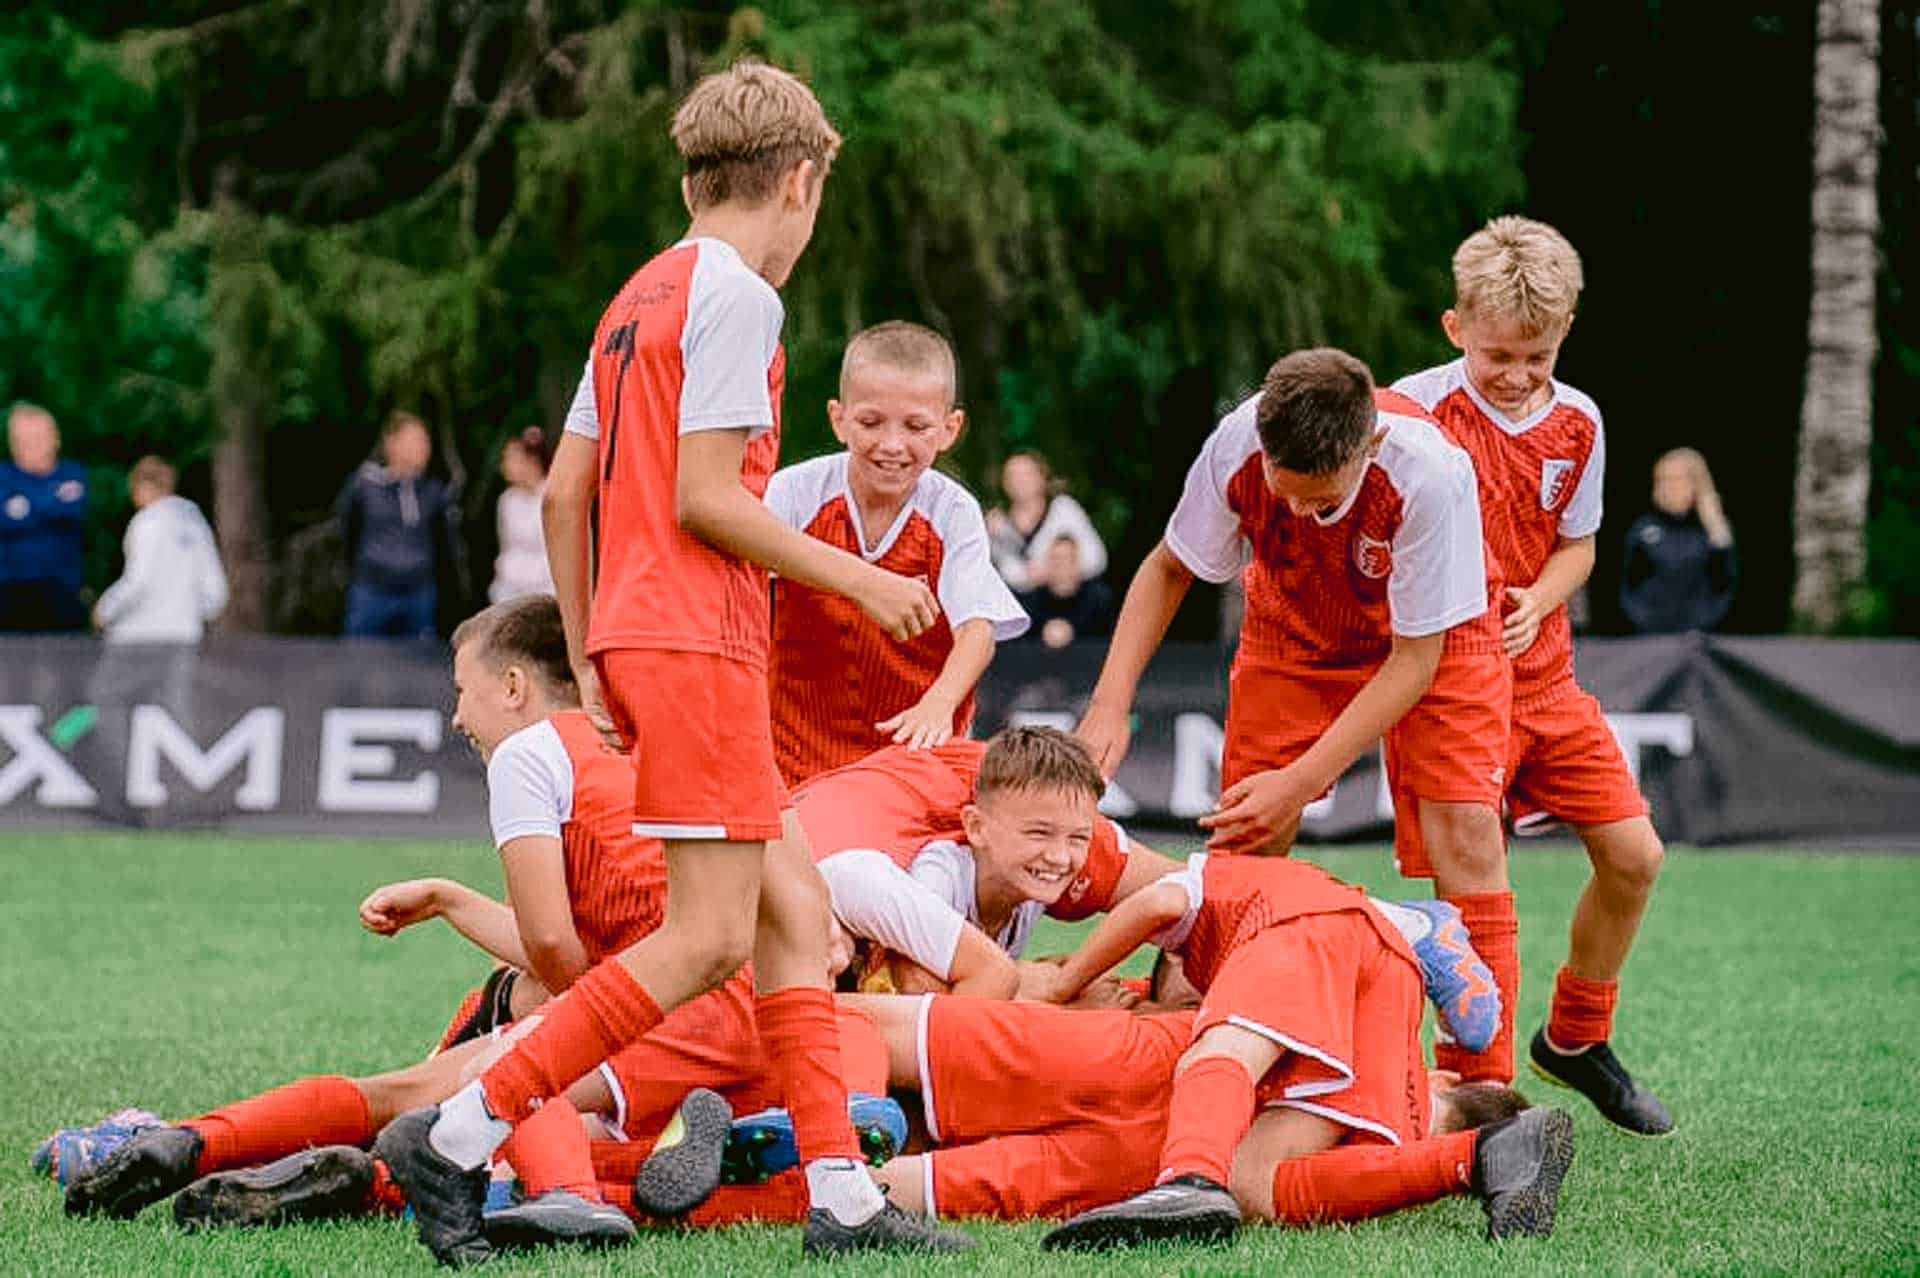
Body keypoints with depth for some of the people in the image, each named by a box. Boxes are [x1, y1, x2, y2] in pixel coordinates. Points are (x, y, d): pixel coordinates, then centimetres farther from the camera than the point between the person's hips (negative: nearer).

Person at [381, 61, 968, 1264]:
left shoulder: (641, 297, 18)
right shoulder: (736, 296, -8)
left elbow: (563, 491, 16)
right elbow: (706, 498, -15)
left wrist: (588, 662, 20)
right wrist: (860, 579, -7)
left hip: (635, 632, 10)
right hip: (698, 638, -10)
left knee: (796, 905, 8)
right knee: (710, 939, -9)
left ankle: (843, 1197, 4)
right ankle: (458, 1137, -12)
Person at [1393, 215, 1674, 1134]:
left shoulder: (1576, 422, 3)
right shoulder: (1416, 410, -14)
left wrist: (1536, 601, -7)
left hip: (1544, 673, 6)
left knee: (1632, 855, 5)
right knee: (1472, 887, -11)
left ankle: (1575, 1040, 26)